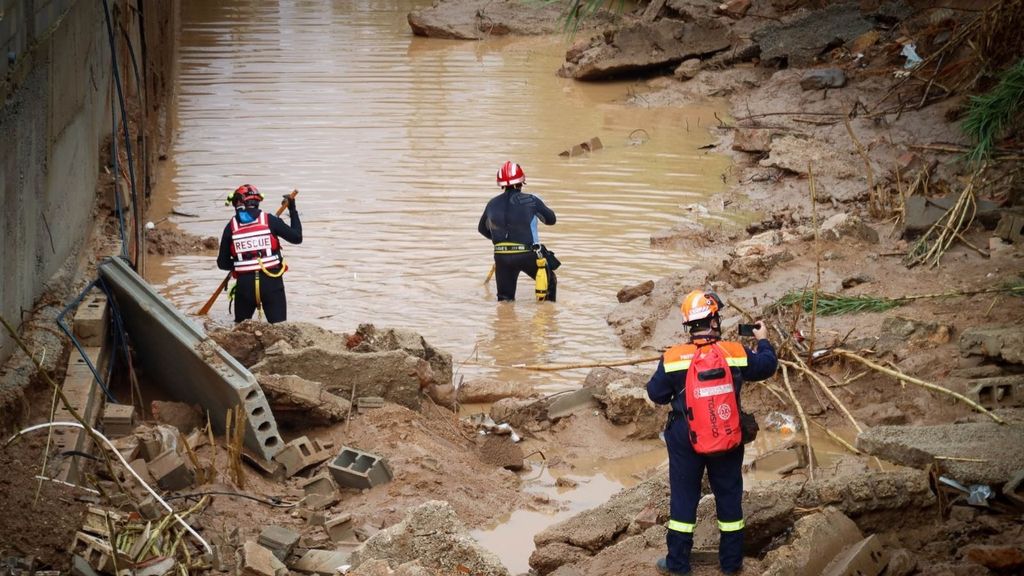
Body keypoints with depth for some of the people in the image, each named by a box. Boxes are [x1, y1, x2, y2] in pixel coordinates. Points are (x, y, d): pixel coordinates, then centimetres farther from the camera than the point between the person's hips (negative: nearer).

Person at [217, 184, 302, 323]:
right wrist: (293, 210, 15)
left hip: (244, 283, 1)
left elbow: (222, 263, 6)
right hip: (271, 281, -1)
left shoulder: (231, 227, 3)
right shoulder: (269, 220, -2)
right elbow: (297, 237, 4)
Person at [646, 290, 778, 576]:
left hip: (685, 440, -1)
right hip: (728, 439, 1)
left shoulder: (673, 359, -16)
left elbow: (656, 394, -4)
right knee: (729, 497, 15)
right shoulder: (736, 354, -14)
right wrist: (763, 341, 24)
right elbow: (767, 366, 5)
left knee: (684, 498, 11)